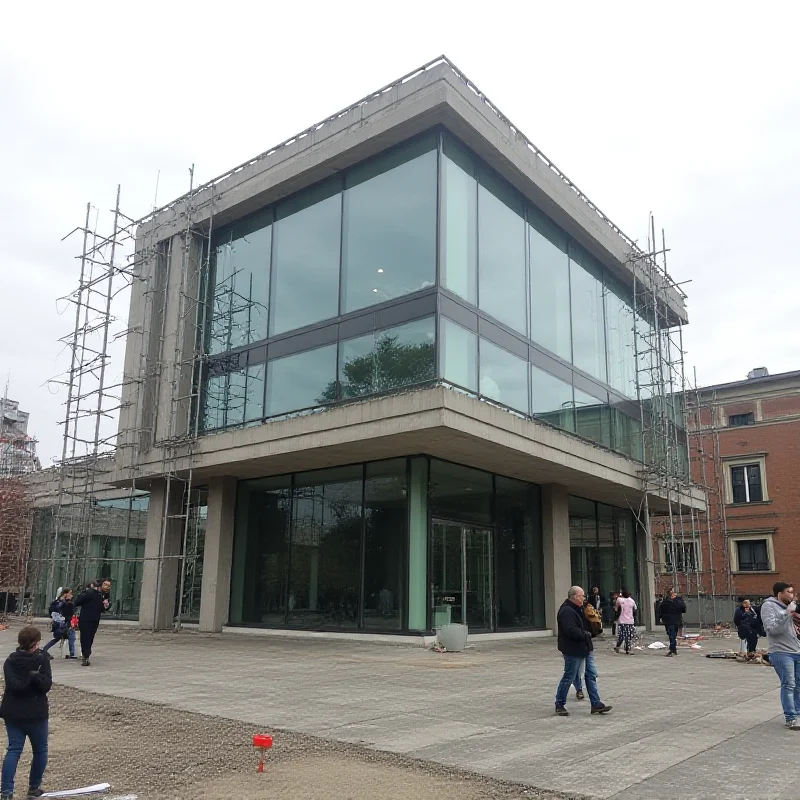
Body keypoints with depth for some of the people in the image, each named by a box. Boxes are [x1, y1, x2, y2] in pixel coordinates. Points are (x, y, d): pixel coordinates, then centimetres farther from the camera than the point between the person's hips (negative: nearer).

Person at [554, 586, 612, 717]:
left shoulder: (579, 609, 15)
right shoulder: (566, 611, -20)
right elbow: (571, 631, -28)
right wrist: (586, 634, -15)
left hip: (585, 649, 10)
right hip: (573, 651, -10)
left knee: (591, 675, 8)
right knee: (569, 678, 0)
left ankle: (596, 704, 13)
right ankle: (559, 705, 13)